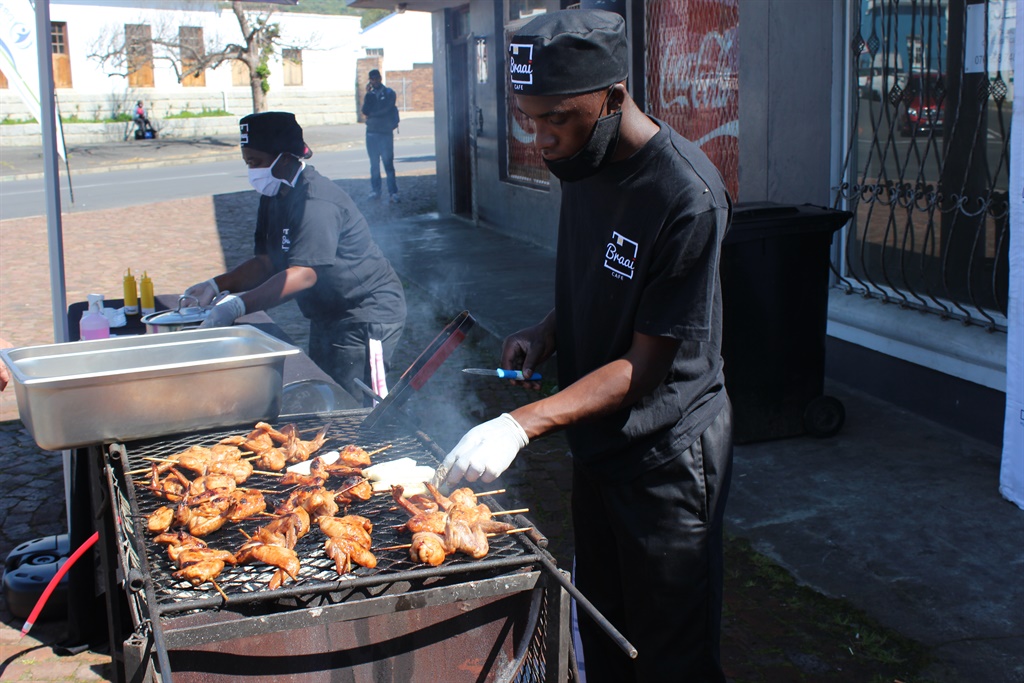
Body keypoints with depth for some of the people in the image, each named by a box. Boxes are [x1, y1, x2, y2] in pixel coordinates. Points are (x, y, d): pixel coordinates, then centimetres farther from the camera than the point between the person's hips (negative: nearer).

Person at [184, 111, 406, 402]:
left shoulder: (316, 202, -26)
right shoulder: (274, 198, 7)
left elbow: (303, 275, -37)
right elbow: (267, 263, 9)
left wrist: (238, 305, -44)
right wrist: (216, 285, -7)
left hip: (367, 314, -11)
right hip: (328, 316, 11)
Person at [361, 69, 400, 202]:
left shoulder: (389, 93, 2)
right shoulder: (370, 94, 13)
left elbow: (384, 109, -11)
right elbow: (365, 111, -1)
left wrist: (370, 113, 0)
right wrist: (367, 95, -7)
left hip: (385, 132, -4)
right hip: (371, 132, 4)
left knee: (388, 163, -8)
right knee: (374, 163, 8)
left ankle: (393, 192, -8)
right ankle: (375, 190, 14)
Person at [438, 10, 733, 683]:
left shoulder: (687, 198, -27)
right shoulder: (586, 164, 0)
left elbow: (644, 367, -24)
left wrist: (521, 425, -31)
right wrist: (546, 334, -2)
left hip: (666, 454, -8)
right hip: (598, 441, 8)